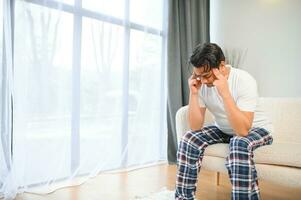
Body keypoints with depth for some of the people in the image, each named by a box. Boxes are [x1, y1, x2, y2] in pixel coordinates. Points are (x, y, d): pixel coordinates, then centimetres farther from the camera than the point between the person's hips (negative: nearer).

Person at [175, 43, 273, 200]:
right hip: (224, 130, 5)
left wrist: (225, 93, -41)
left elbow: (243, 130, -36)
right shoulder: (201, 83, -14)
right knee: (189, 139, -18)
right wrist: (193, 93, -27)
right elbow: (196, 128, -16)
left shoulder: (244, 81, -28)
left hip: (256, 129, -4)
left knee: (240, 144, -37)